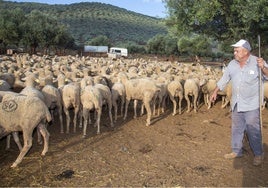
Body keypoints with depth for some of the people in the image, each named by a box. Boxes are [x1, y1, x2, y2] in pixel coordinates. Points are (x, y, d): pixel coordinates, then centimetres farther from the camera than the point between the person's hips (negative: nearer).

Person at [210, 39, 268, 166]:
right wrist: (215, 92, 14)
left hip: (252, 105, -5)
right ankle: (236, 151, 29)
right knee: (236, 129, 15)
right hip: (236, 104, 5)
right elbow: (224, 79, 13)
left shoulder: (257, 62, -10)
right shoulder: (232, 64, 4)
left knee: (253, 130, 0)